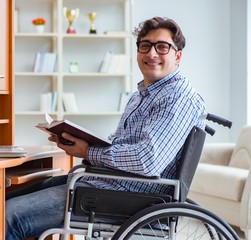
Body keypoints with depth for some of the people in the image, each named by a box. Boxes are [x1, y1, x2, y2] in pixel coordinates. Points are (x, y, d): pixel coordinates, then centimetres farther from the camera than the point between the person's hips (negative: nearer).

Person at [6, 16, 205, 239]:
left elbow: (148, 160, -26)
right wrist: (76, 138, 5)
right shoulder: (142, 93, 20)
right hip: (102, 178, 10)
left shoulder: (179, 96, -14)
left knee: (10, 215, -17)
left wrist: (89, 152, -14)